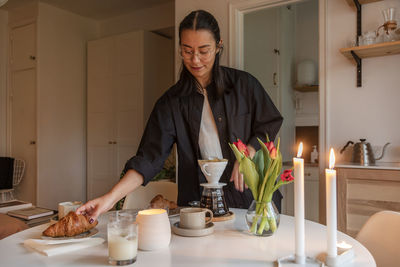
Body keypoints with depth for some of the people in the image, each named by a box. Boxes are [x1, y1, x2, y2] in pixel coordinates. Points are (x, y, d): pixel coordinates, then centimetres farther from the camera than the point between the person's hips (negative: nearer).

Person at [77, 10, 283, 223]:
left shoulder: (243, 84, 1)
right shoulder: (172, 101, -1)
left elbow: (270, 125, 10)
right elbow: (149, 157, -7)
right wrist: (111, 197, -19)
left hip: (253, 196, 0)